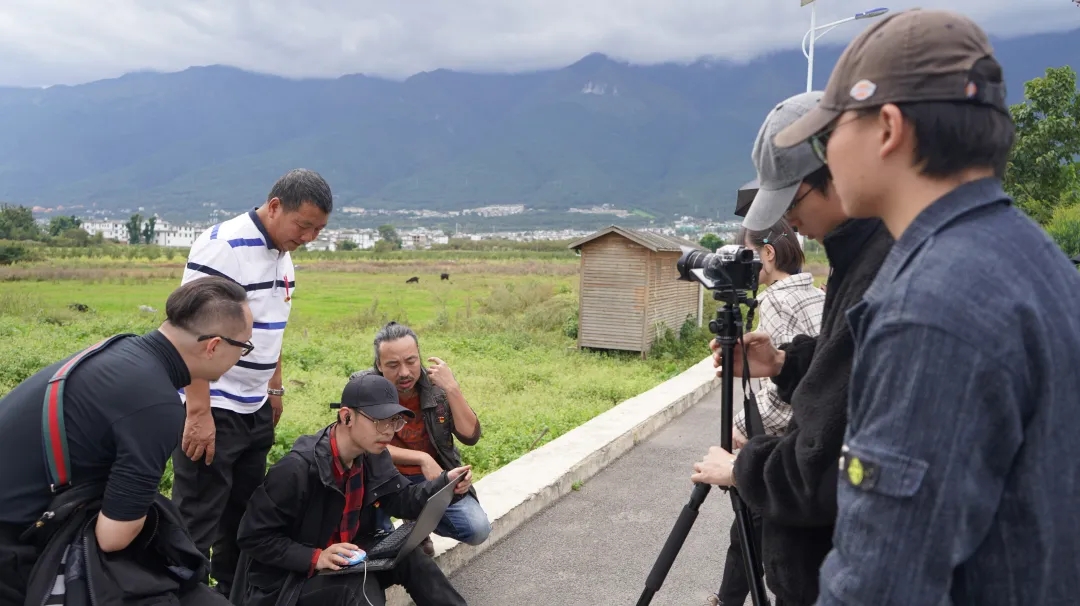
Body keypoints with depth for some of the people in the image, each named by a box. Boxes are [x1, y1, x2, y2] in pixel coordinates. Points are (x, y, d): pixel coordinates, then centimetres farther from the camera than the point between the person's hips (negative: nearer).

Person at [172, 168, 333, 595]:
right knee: (197, 520, 1)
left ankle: (234, 592, 34)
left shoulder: (281, 255, 9)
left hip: (255, 410, 9)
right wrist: (199, 411, -25)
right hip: (213, 412, -8)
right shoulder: (222, 245, -18)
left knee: (244, 513, 19)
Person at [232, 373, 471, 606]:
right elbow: (253, 537, -21)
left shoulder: (372, 456, -3)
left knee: (409, 557, -14)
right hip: (286, 580, -7)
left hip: (346, 562, 7)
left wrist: (446, 482, -15)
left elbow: (403, 501, 2)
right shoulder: (297, 469, -26)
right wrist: (315, 557, -30)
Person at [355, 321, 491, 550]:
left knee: (477, 530, -18)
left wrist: (452, 389, -26)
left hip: (435, 480, 2)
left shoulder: (436, 384, -10)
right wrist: (422, 459, -26)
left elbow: (471, 436, -15)